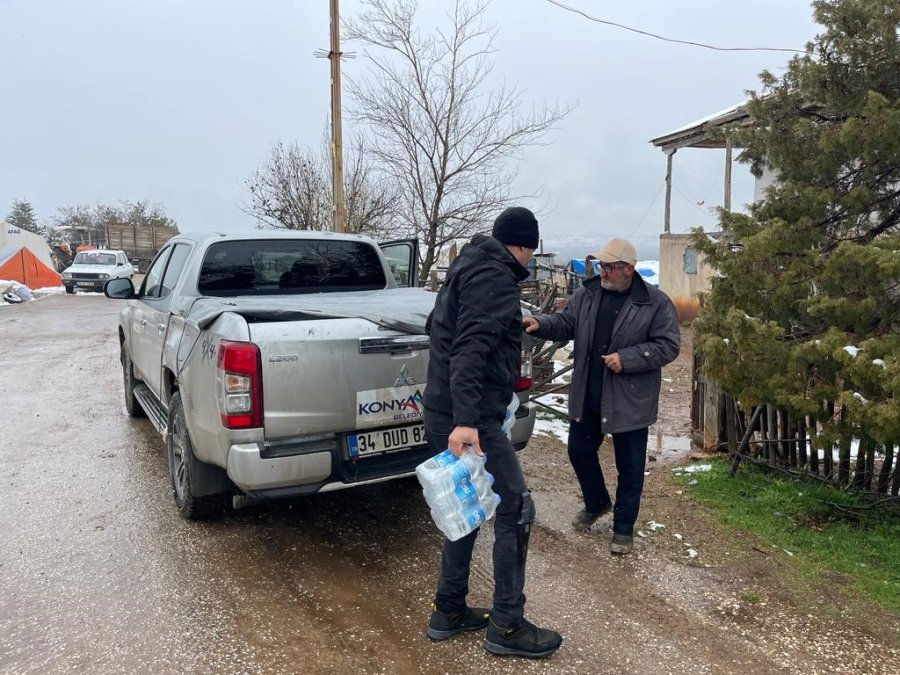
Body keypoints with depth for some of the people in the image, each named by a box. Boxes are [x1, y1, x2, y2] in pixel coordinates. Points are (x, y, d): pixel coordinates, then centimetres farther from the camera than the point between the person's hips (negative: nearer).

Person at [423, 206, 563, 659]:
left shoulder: (468, 267, 18)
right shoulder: (494, 278, -13)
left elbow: (440, 330, 30)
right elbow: (470, 349, -27)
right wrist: (465, 420, -34)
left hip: (444, 415, 10)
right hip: (469, 420, -10)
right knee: (516, 510, 0)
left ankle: (448, 612, 29)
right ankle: (506, 626, 12)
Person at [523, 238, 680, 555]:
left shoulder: (655, 302, -11)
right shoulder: (586, 293, 1)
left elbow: (668, 345, -11)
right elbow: (565, 323, 3)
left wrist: (627, 358, -21)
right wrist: (541, 323, -18)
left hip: (630, 400, -4)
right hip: (587, 396, 4)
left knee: (629, 466, 7)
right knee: (579, 451, 16)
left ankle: (624, 527, 25)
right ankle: (597, 503, 42)